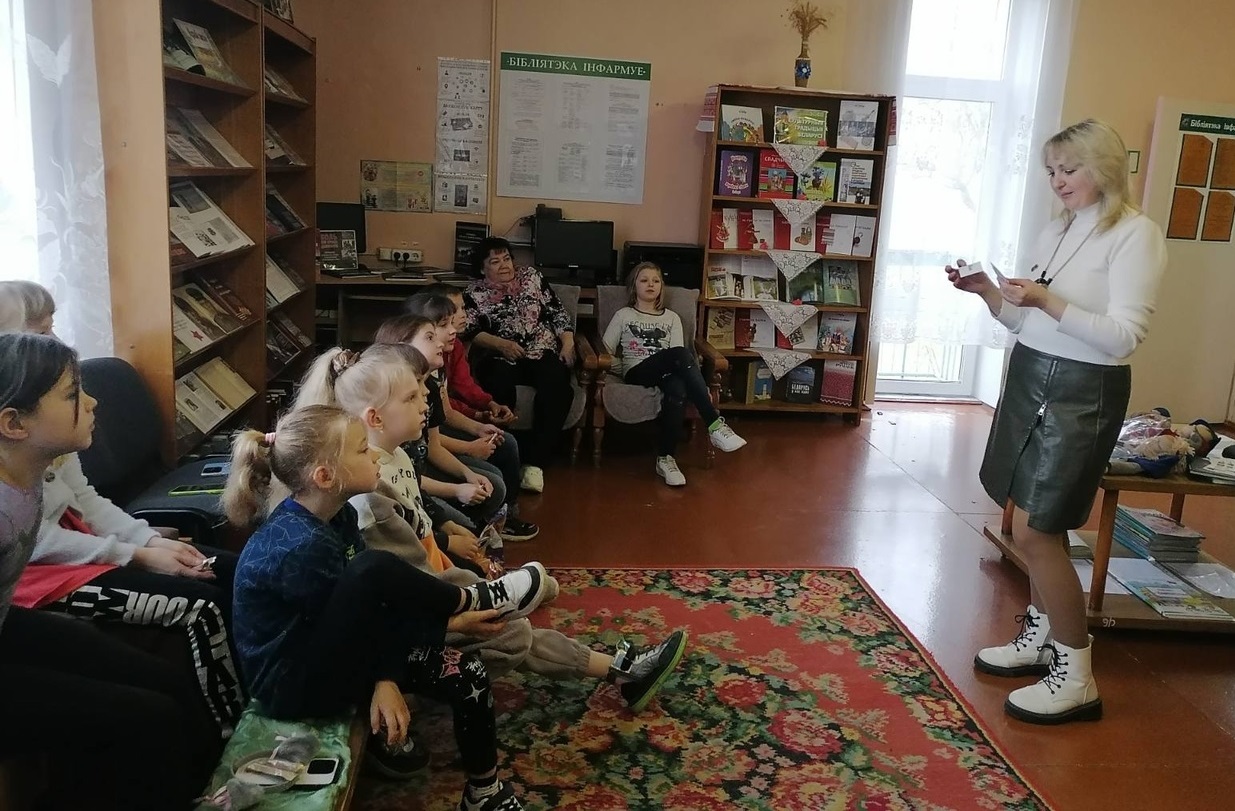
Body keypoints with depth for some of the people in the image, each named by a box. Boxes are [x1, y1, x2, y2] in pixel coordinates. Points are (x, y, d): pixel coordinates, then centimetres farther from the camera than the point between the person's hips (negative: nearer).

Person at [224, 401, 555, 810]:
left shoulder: (338, 516, -2)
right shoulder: (300, 548, -29)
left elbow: (377, 610, -2)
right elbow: (364, 606, -19)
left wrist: (387, 682, -16)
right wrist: (453, 619, -11)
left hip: (328, 655, 8)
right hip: (293, 684, -8)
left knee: (467, 675, -3)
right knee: (374, 569, -32)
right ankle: (471, 601, -6)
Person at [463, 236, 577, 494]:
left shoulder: (531, 276, 14)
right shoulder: (474, 293, 9)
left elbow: (557, 312, 13)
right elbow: (469, 330, -2)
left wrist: (568, 343, -2)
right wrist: (501, 343, -16)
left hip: (544, 353, 1)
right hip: (501, 358, -1)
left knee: (556, 386, -32)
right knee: (499, 386, -37)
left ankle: (535, 461, -32)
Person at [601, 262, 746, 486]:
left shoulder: (672, 318, 23)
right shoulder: (623, 315, 19)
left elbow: (678, 360, 9)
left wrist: (700, 387, -8)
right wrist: (616, 366, -9)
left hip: (668, 373, 2)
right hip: (636, 373, -2)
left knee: (677, 389, -41)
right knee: (682, 353, -35)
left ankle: (665, 458, -34)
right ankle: (715, 424, -39)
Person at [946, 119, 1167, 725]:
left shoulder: (1136, 235, -10)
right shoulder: (1056, 230, 12)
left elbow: (1124, 335, -18)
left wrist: (1048, 301, -27)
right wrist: (988, 291, -2)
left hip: (1082, 394, -7)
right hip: (1029, 379, 7)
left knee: (1034, 530, -8)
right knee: (1035, 522, 12)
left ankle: (1076, 679, 5)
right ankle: (1039, 639, 29)